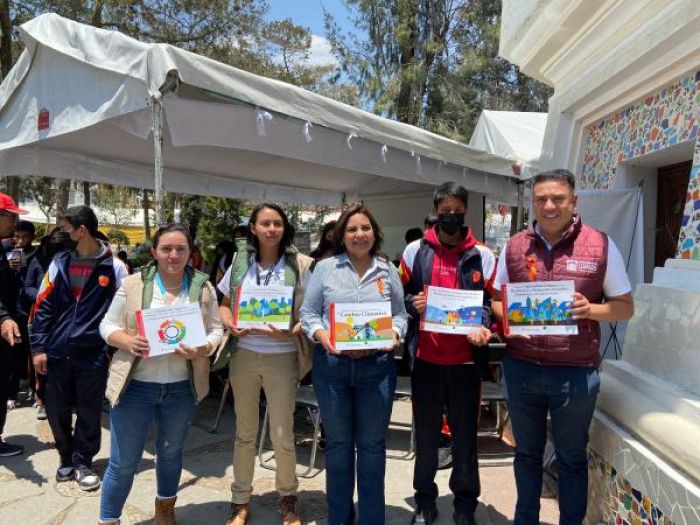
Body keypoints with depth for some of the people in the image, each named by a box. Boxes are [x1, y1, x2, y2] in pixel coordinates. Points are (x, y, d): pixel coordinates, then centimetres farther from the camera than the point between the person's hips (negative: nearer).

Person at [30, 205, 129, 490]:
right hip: (57, 351, 4)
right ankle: (66, 458, 34)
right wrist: (38, 347, -1)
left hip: (94, 353, -3)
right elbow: (43, 306, 5)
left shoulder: (114, 267, -6)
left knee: (89, 412, 8)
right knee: (57, 410, 13)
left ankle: (82, 462, 27)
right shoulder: (59, 263, 4)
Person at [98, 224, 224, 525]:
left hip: (182, 387, 2)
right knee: (123, 462, 7)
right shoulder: (132, 284, -5)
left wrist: (202, 349, -19)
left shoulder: (203, 287, -1)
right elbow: (107, 325, 0)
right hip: (135, 385, -2)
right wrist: (127, 342, -20)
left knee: (171, 452, 22)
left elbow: (216, 329, 1)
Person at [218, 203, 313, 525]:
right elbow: (224, 305, 12)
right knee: (245, 432, 15)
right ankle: (240, 499, 32)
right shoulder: (240, 264, 4)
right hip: (244, 355, 3)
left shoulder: (299, 265, -5)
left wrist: (291, 332, -22)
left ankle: (288, 497, 31)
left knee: (282, 435, 6)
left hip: (281, 357, -2)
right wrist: (230, 325, -9)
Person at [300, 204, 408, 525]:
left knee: (372, 445, 11)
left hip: (376, 366, 1)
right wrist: (321, 335, -15)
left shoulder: (388, 270, 7)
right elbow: (308, 312, 3)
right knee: (337, 443, 14)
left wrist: (392, 334, -12)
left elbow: (400, 315, 8)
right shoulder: (325, 268, 2)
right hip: (331, 363, 0)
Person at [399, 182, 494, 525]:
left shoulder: (482, 256, 3)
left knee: (465, 433, 11)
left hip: (464, 359, 0)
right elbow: (400, 296, 10)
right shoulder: (415, 251, 4)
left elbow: (492, 303, 5)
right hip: (425, 358, 1)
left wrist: (482, 328, -14)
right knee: (426, 432, 12)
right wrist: (413, 304, -12)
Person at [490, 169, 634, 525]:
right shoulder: (514, 246, 3)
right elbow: (496, 299, 10)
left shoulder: (601, 245, -4)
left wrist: (590, 309, -18)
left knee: (572, 457, 16)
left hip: (576, 372, -2)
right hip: (520, 368, 3)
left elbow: (625, 307, 1)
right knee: (527, 452, 20)